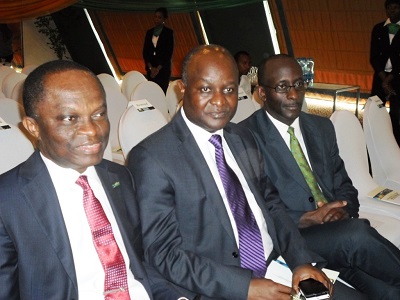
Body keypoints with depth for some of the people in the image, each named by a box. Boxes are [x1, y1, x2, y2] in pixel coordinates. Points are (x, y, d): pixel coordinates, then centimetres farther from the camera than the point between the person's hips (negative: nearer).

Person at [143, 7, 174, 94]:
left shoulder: (168, 32, 0)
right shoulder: (149, 32, 12)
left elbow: (169, 52, -5)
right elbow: (145, 51, 9)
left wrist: (158, 68, -11)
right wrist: (151, 67, -5)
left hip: (163, 68, -4)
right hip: (150, 68, 4)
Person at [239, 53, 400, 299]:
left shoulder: (322, 127, 13)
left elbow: (343, 185, 16)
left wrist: (344, 212, -6)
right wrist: (306, 219, -19)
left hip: (338, 230, 5)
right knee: (357, 234, -30)